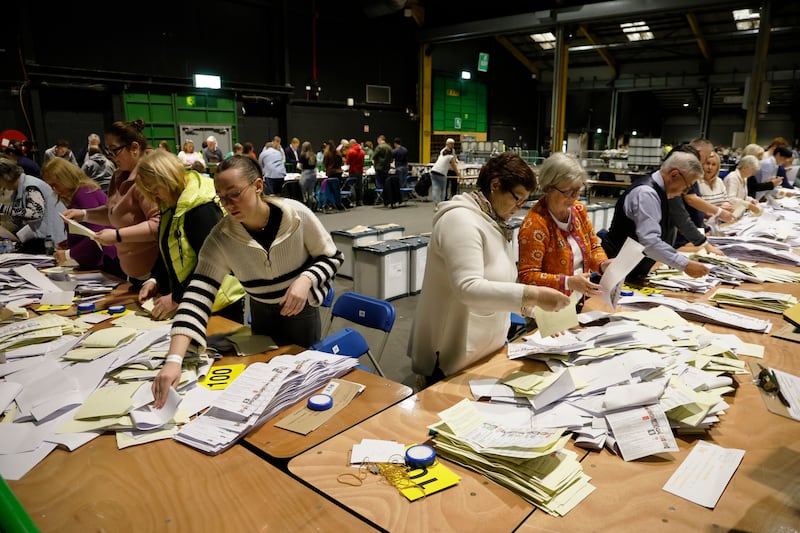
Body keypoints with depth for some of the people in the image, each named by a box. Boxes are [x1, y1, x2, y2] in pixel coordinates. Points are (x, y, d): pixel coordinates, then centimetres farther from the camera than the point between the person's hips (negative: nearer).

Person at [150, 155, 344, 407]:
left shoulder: (297, 214, -25)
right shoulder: (220, 237, -21)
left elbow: (332, 257, -11)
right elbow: (198, 295, -27)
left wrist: (306, 279, -32)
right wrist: (174, 360, -39)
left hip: (302, 310, -2)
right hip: (261, 313, 2)